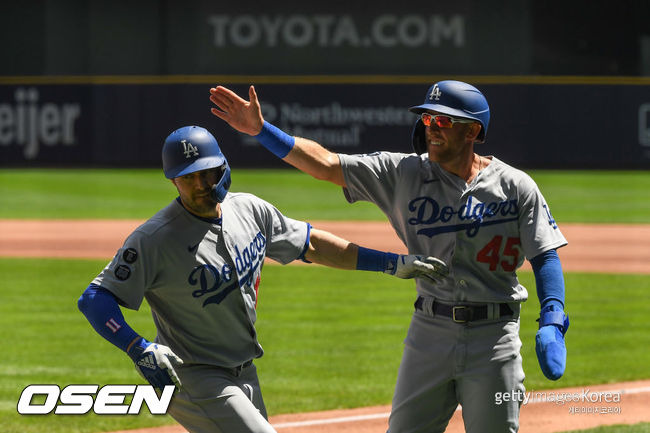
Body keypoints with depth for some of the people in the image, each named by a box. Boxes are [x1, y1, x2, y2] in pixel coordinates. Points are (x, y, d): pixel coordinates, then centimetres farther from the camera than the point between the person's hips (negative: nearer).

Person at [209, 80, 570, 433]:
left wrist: (551, 322, -18)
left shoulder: (516, 187, -2)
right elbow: (326, 164, -3)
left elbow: (545, 256, -3)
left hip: (493, 336, -2)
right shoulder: (405, 174, 2)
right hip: (429, 331, 2)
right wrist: (261, 130, -12)